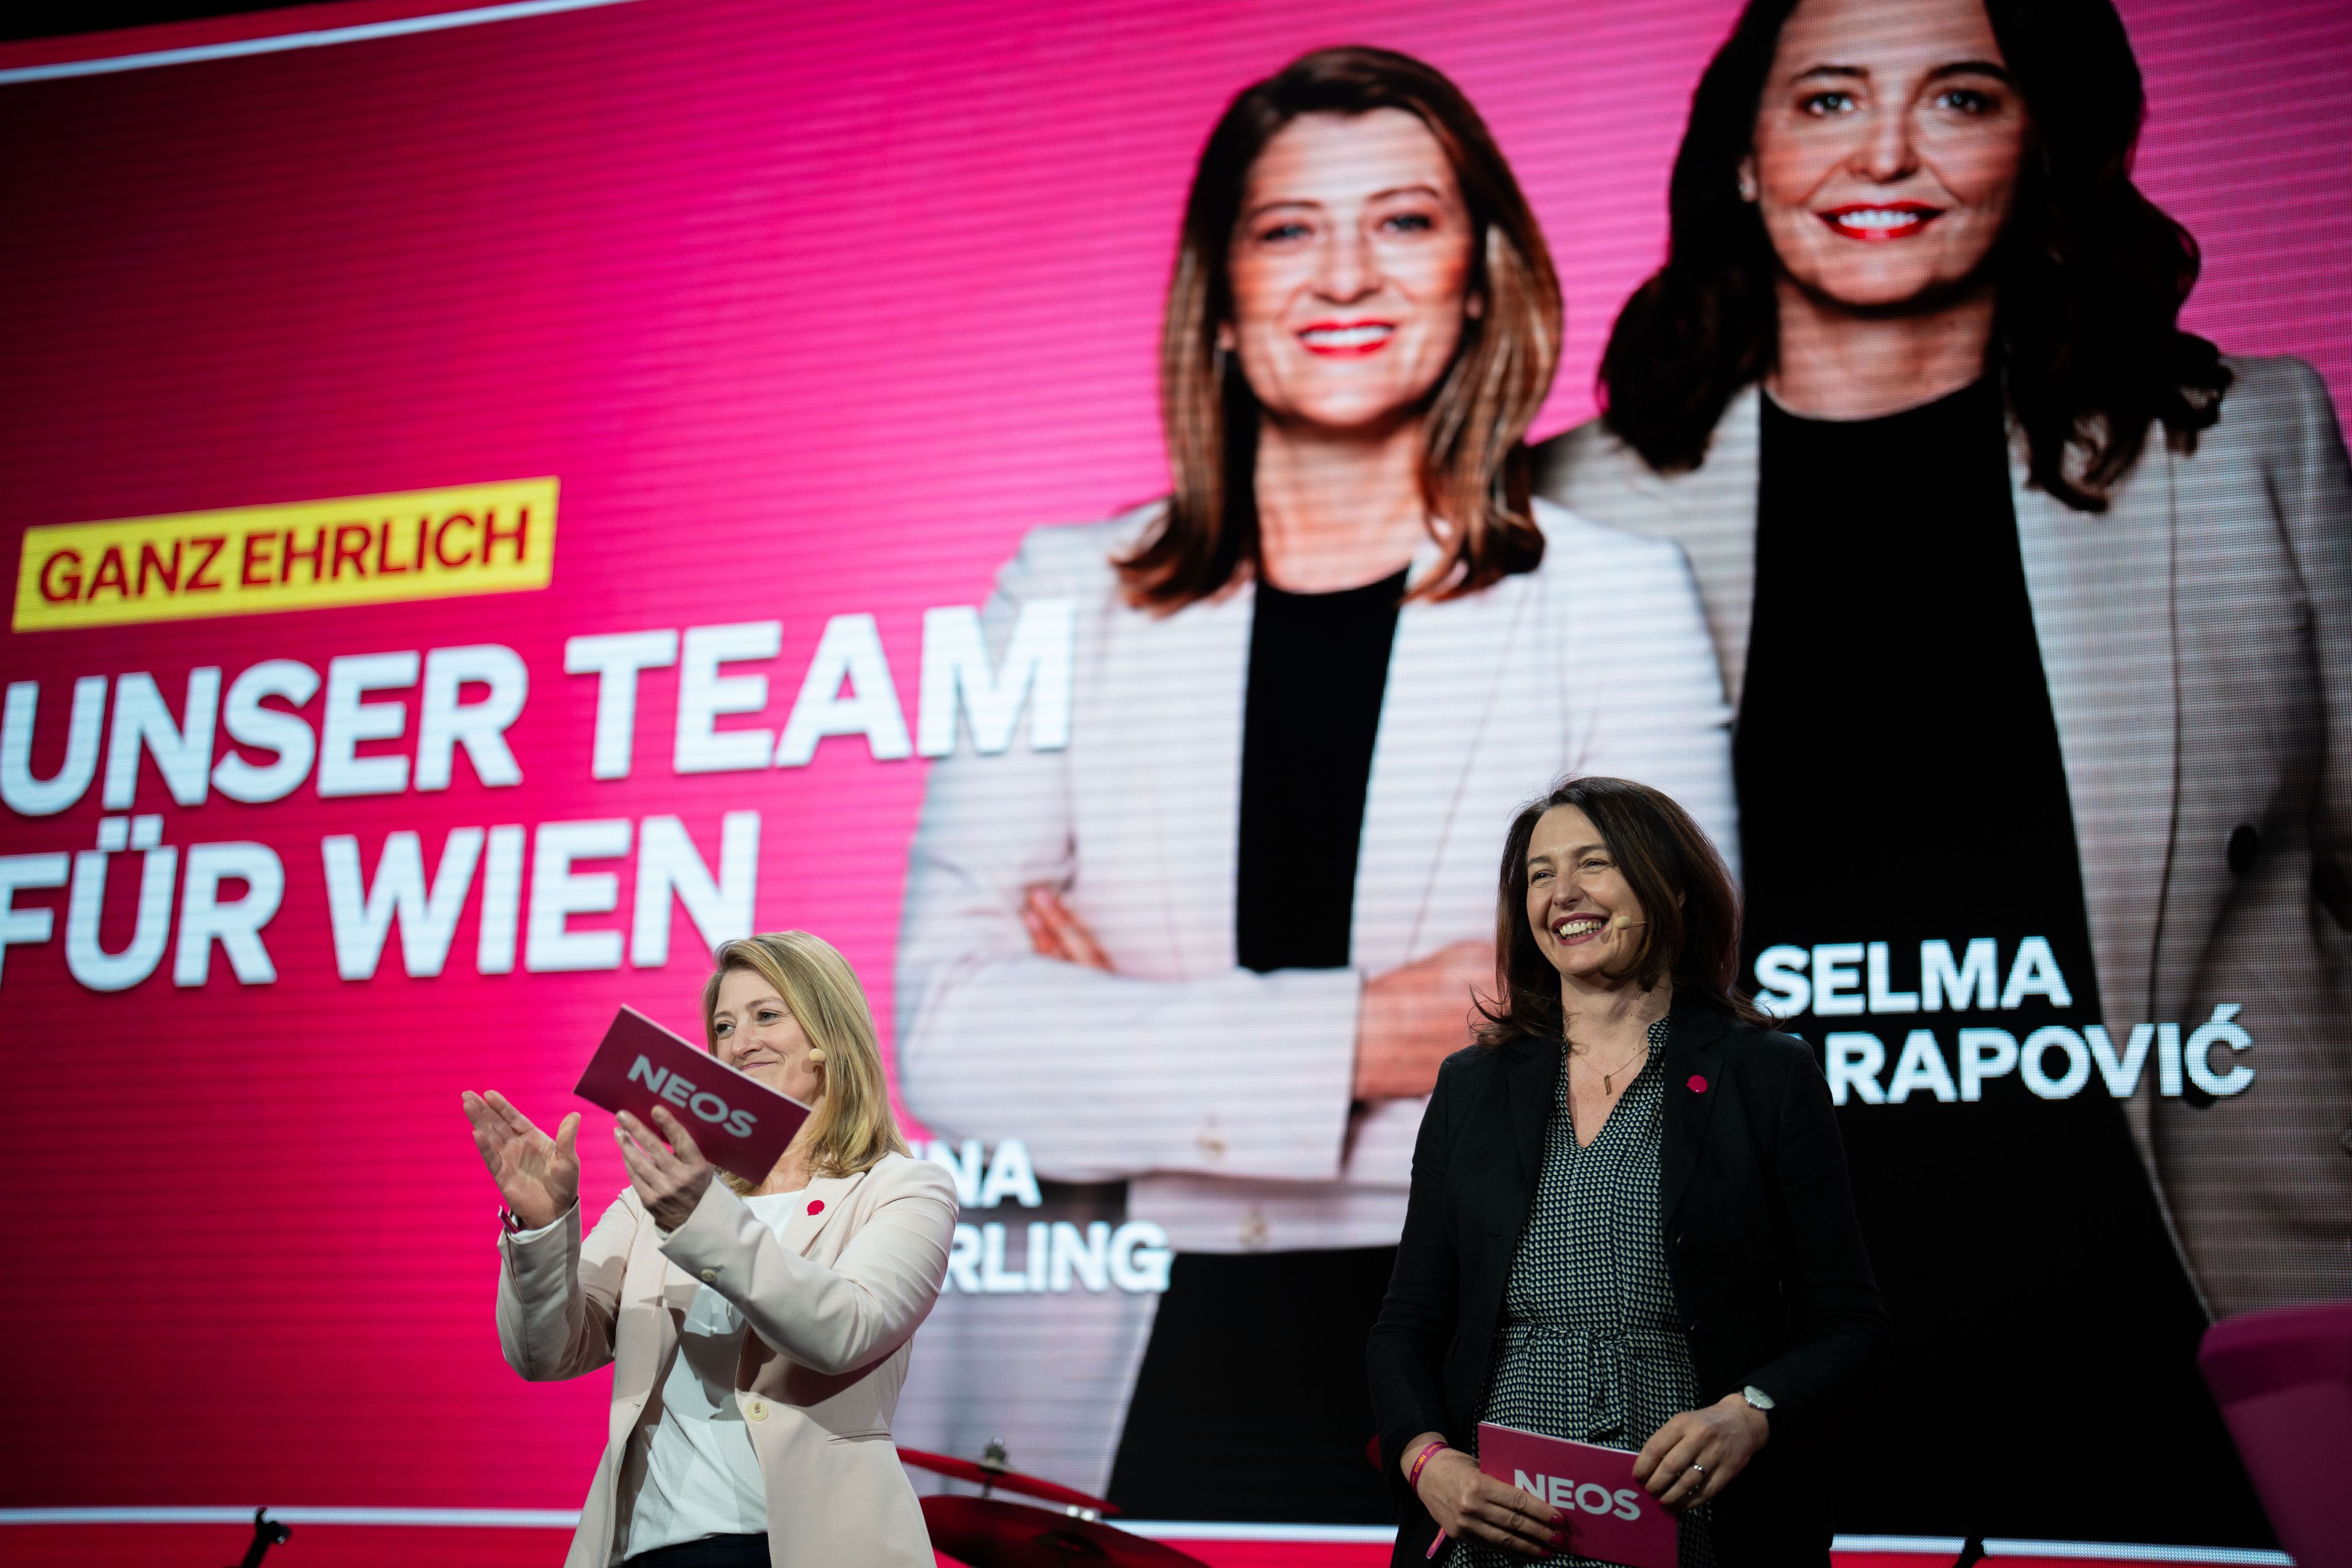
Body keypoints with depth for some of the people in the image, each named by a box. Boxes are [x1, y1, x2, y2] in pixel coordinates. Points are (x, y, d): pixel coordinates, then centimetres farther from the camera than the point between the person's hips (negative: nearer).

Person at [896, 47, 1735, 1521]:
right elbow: (952, 1036, -2)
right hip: (1157, 1385, 2)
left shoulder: (1619, 599, 4)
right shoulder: (1069, 597, 8)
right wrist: (1343, 1044, -13)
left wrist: (1130, 1039, -7)